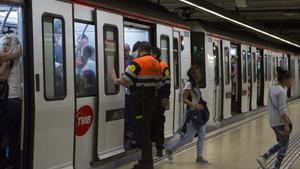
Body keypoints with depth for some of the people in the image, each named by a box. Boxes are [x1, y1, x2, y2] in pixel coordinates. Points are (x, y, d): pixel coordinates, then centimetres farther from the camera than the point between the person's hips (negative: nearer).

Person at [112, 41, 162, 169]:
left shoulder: (138, 63, -13)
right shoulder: (157, 64, 12)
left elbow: (124, 81, -16)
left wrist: (114, 79, 2)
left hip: (140, 101, -8)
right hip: (151, 100, 8)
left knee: (142, 131, -3)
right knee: (146, 130, 16)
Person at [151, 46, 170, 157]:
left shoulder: (163, 66, -6)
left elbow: (167, 83, -10)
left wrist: (165, 98, -15)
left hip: (158, 99, -6)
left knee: (158, 123, -3)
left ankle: (159, 148, 1)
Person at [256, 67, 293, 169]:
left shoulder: (272, 89, 10)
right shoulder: (282, 91, -17)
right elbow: (282, 110, -21)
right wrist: (286, 125, -19)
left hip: (273, 121, 9)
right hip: (280, 121, -9)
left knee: (281, 143, 20)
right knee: (284, 145, 7)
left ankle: (263, 157, 10)